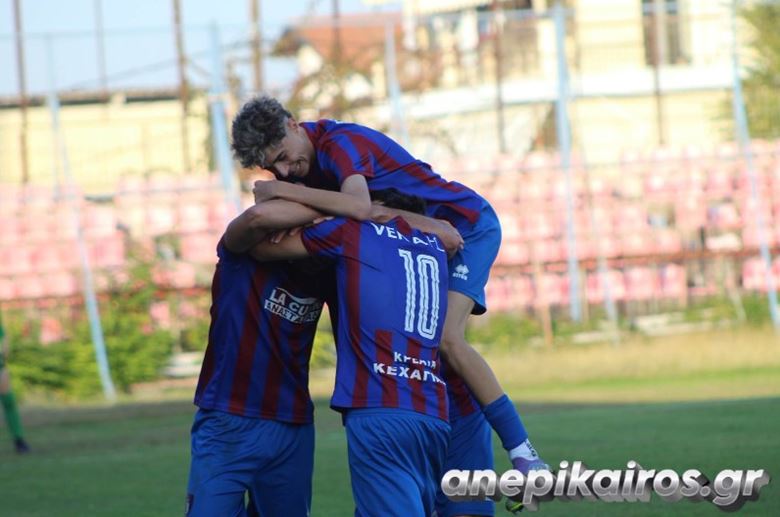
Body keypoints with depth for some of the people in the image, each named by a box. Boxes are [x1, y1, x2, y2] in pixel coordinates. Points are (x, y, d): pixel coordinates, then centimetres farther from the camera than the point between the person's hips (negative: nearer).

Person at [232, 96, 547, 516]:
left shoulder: (338, 142, -28)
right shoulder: (300, 160, -1)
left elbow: (358, 207, -46)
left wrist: (282, 191, -39)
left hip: (468, 225, -9)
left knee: (448, 340, -25)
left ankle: (522, 451, -20)